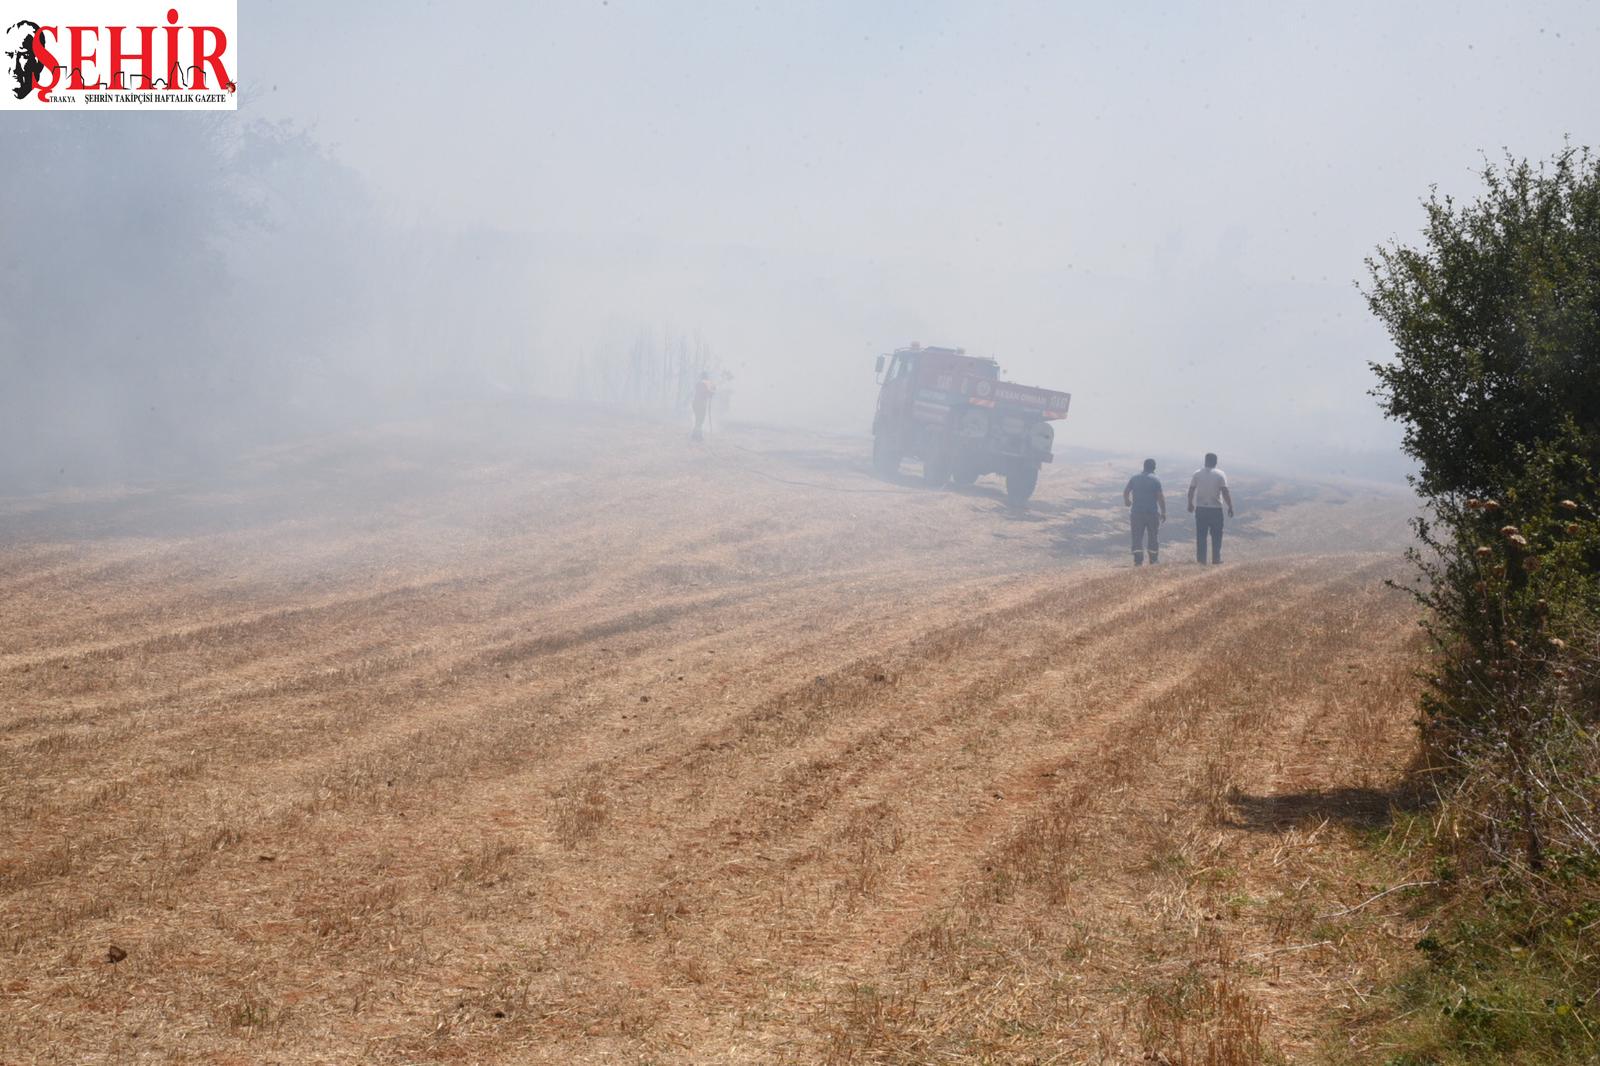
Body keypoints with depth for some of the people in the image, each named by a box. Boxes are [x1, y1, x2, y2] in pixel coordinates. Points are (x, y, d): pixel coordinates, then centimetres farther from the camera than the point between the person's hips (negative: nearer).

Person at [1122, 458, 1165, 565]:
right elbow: (1160, 497, -11)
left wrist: (1127, 501, 32)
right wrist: (1164, 512, -4)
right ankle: (1153, 561, 10)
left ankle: (1138, 561, -4)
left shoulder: (1134, 478, 5)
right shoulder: (1156, 480, -6)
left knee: (1137, 537, 4)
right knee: (1153, 537, 8)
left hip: (1136, 512, 3)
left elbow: (1126, 492, 11)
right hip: (1152, 512, -3)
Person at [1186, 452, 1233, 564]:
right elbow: (1225, 492, -11)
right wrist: (1230, 507, -4)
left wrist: (1190, 504, 18)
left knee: (1201, 536, 6)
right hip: (1216, 509, -2)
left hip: (1200, 509, 2)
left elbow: (1191, 491, 3)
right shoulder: (1220, 475, -6)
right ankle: (1216, 559, 8)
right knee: (1216, 536, 8)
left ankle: (1201, 561, 6)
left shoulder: (1197, 474, 0)